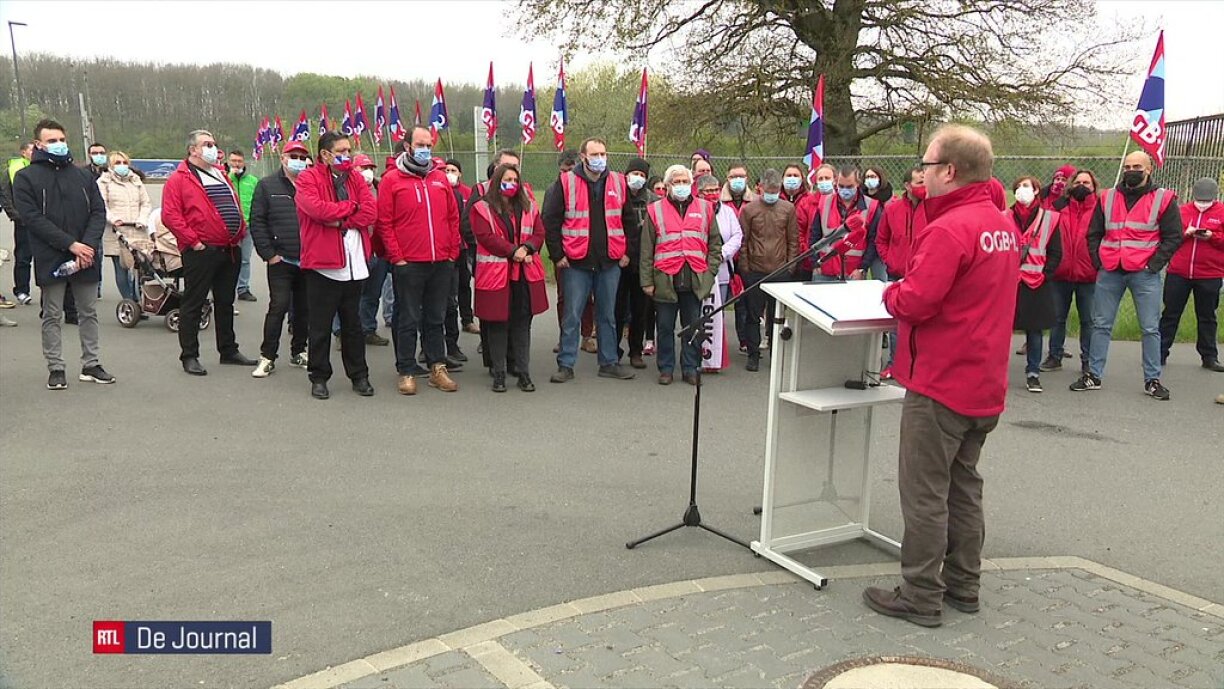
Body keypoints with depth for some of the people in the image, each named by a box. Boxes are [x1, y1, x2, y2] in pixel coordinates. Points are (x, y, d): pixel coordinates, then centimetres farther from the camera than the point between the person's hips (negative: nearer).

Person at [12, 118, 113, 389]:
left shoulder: (83, 176, 11)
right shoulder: (25, 178, 0)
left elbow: (99, 212, 4)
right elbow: (32, 218, -10)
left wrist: (88, 245, -13)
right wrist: (70, 244, -18)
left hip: (86, 257, 3)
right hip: (51, 259, -3)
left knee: (89, 313, 9)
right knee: (52, 316, 4)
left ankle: (91, 365, 19)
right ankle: (56, 369, 12)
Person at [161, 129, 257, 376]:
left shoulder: (221, 175, 17)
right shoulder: (179, 179, -6)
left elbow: (235, 206, 24)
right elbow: (170, 216, -13)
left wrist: (240, 232, 11)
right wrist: (193, 241, -16)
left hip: (230, 250, 7)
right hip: (201, 252, -7)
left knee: (226, 302, 15)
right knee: (193, 304, 0)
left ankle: (228, 350, 25)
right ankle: (189, 356, 8)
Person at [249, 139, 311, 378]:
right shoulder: (267, 186, 3)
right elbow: (257, 222, 0)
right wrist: (269, 254, -6)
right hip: (281, 260, -3)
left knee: (305, 309, 10)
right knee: (278, 307, -6)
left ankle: (298, 352, 23)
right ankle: (267, 357, 2)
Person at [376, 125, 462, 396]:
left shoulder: (440, 178, 12)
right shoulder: (392, 179, -1)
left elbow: (453, 216, 14)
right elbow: (383, 222, -3)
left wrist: (453, 251, 6)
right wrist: (396, 257, -9)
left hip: (442, 262, 4)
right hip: (408, 264, -4)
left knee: (436, 318, 12)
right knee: (408, 320, 3)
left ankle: (438, 368, 20)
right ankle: (407, 372, 12)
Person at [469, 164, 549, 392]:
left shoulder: (528, 206, 15)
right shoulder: (482, 208, 0)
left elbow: (539, 233, 8)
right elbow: (485, 237, -11)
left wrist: (527, 248, -12)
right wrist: (513, 251, -16)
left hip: (525, 273, 4)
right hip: (495, 274, -4)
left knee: (523, 323, 7)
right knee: (497, 324, 2)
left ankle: (524, 373, 14)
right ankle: (499, 375, 12)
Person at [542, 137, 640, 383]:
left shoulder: (619, 183, 7)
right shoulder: (565, 183, -3)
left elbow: (630, 220, 14)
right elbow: (550, 220, -2)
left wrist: (627, 251, 8)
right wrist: (557, 254, -5)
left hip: (610, 262, 3)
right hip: (576, 262, -3)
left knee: (608, 315, 12)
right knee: (572, 316, 2)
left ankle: (609, 363, 21)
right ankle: (565, 365, 11)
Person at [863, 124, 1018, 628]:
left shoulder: (949, 229, -21)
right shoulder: (1004, 225, 10)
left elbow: (914, 302, -24)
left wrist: (890, 293, -3)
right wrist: (909, 291, 10)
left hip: (941, 383, -9)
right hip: (985, 384, 9)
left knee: (924, 492, 1)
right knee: (963, 486, 18)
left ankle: (921, 596, 11)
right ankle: (963, 585, 29)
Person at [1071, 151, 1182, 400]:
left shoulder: (1163, 199, 1)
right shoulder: (1107, 198, 9)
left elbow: (1173, 237, 0)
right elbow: (1093, 234, 13)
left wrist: (1153, 265, -9)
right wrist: (1099, 262, 1)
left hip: (1144, 274, -2)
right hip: (1109, 272, 2)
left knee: (1150, 328, 2)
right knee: (1101, 325, 6)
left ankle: (1152, 380, 10)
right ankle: (1093, 375, 13)